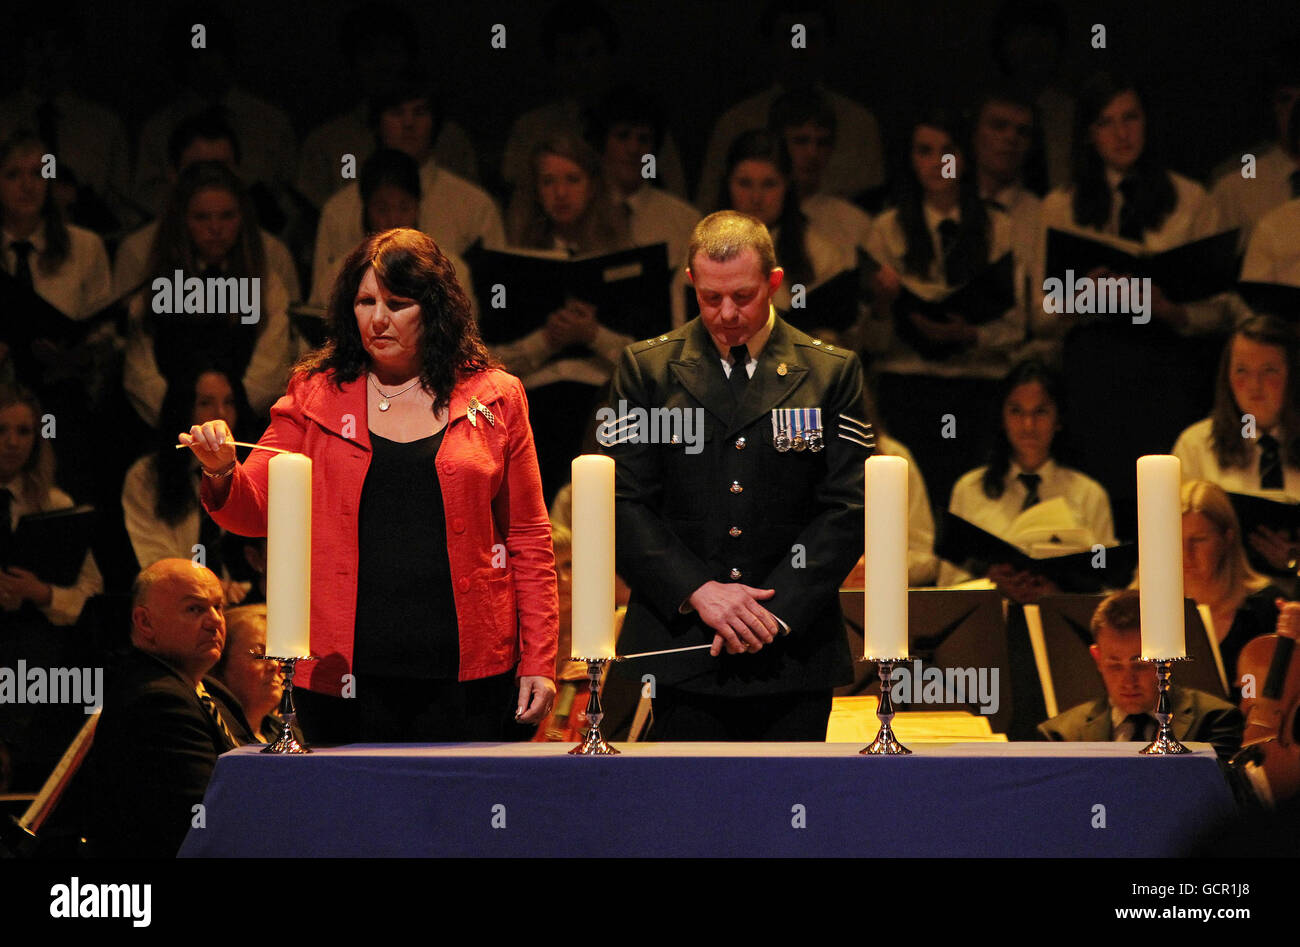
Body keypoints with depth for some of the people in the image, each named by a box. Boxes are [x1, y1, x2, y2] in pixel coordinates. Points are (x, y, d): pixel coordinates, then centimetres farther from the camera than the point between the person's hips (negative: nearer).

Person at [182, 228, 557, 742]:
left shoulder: (494, 397, 7)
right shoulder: (316, 396, 9)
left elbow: (528, 537, 9)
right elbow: (254, 510, 5)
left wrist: (538, 660, 3)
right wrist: (221, 471, -18)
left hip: (465, 670, 0)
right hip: (347, 672, 1)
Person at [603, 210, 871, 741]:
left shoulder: (832, 373, 6)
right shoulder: (647, 369, 6)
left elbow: (846, 510, 1)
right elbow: (624, 504, 1)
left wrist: (776, 609, -11)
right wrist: (696, 590, -12)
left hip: (794, 652, 0)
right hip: (680, 647, 0)